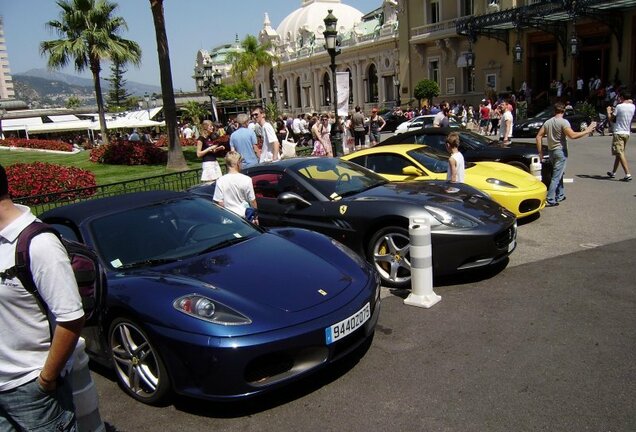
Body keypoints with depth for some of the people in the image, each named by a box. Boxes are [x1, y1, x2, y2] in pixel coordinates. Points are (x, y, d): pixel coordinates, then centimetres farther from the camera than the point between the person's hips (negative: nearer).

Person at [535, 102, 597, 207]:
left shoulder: (548, 122, 8)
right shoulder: (563, 122, -12)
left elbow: (538, 137, 6)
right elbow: (572, 136, -22)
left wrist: (540, 152, 10)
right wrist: (587, 130, -15)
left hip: (551, 151, 7)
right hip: (561, 151, -7)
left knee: (559, 174, 21)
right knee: (556, 176, -7)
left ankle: (560, 195, 27)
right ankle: (550, 200, -11)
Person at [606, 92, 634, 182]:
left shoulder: (619, 106, -11)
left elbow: (611, 118, -4)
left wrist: (608, 111, 13)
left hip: (618, 133, -7)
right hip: (627, 133, 7)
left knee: (620, 154, -11)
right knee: (619, 153, 17)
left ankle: (628, 174, -21)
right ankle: (613, 172, 28)